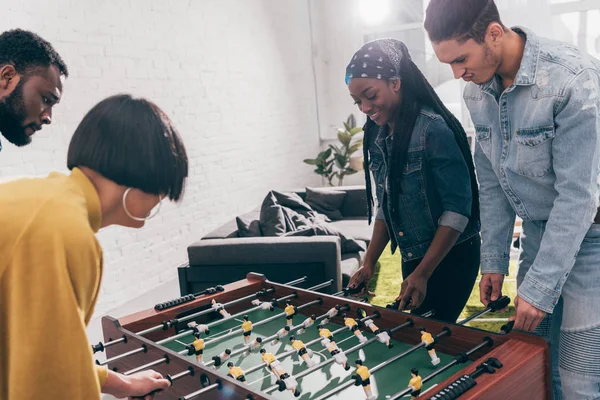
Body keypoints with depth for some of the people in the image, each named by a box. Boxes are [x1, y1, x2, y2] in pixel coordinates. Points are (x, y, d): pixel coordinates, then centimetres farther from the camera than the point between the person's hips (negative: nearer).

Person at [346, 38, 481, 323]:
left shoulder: (434, 129, -19)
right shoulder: (377, 136, 3)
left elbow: (458, 208, -19)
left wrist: (423, 274, -20)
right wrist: (369, 264, 4)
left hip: (451, 257, -7)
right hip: (412, 257, 7)